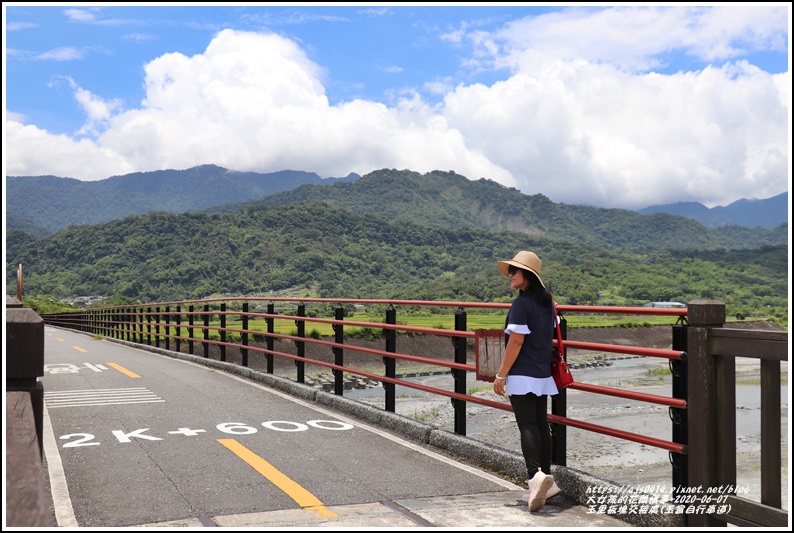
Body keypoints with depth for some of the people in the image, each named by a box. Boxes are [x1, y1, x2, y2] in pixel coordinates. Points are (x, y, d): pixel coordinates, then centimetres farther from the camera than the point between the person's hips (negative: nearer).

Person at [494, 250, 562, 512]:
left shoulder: (521, 304, -16)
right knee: (541, 424, 12)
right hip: (543, 373, 8)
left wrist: (501, 375, -13)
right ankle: (546, 477, 19)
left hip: (522, 374, -8)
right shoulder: (547, 302, 10)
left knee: (527, 426, -10)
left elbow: (516, 342, -18)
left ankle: (536, 475, -25)